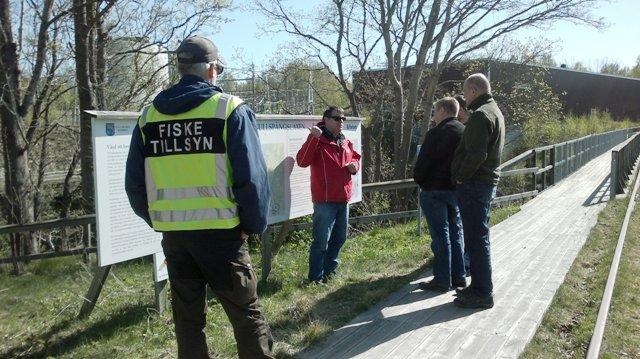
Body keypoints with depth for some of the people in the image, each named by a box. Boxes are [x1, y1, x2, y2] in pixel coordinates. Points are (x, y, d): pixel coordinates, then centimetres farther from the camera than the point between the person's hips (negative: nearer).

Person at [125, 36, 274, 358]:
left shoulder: (148, 116, 7)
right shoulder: (230, 109, -6)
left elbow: (134, 185, 8)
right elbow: (252, 178, -12)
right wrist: (255, 225, 3)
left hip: (172, 235, 5)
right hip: (219, 233, -4)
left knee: (187, 318, 17)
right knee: (247, 315, 8)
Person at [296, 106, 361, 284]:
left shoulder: (346, 142, 13)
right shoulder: (317, 141, -9)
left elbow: (355, 157, 28)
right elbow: (302, 161, -23)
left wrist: (355, 164, 4)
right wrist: (313, 139, -33)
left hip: (343, 199, 8)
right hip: (325, 200, -8)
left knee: (339, 238, 18)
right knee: (321, 241, -4)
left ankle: (329, 269, 34)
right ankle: (315, 277, 8)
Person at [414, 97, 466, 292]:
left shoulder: (436, 133, -15)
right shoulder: (465, 132, 6)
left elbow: (423, 162, -14)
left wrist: (419, 180, 2)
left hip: (434, 190, -7)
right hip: (457, 189, 7)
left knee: (440, 235, -2)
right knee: (455, 233, 14)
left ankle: (442, 280, 3)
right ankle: (458, 276, 21)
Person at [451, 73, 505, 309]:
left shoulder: (481, 115, -16)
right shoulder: (495, 111, 18)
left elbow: (476, 154, -25)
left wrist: (461, 177, -13)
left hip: (474, 184, -10)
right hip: (487, 183, 11)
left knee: (477, 239, -5)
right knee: (477, 238, 16)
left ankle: (482, 293, 1)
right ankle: (479, 287, 26)